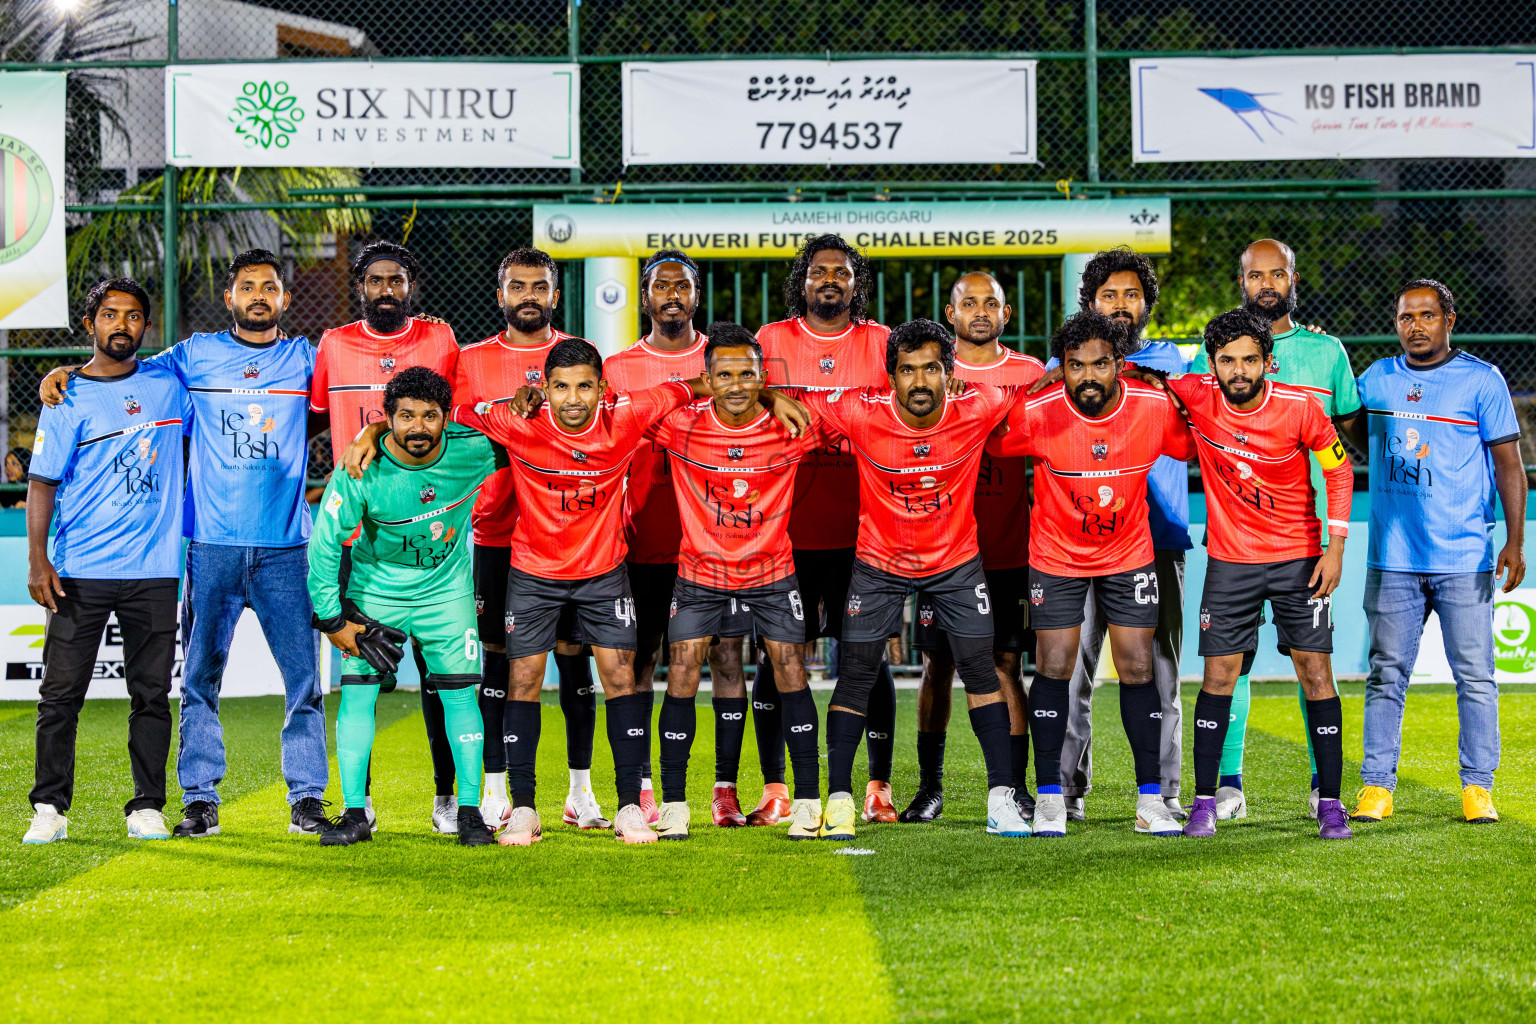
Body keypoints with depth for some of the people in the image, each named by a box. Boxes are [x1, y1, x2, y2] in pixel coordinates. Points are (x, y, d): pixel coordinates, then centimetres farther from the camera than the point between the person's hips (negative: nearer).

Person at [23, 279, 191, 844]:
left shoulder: (168, 382, 9)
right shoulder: (67, 399, 2)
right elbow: (42, 483, 1)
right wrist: (36, 560, -8)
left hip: (153, 568, 2)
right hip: (79, 571, -2)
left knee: (152, 692, 3)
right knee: (61, 691, -2)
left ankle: (148, 808, 9)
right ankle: (50, 808, 5)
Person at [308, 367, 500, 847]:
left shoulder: (473, 452, -19)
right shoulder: (362, 473, -24)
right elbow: (324, 544, -15)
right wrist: (331, 618, -11)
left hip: (446, 588, 1)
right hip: (374, 588, -1)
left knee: (459, 694, -3)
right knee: (357, 691, -7)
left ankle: (469, 812, 5)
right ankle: (355, 812, 0)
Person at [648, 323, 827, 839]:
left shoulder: (789, 428, -14)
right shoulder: (679, 426, -16)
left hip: (771, 573, 0)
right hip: (700, 572, 0)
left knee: (790, 673, -3)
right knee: (682, 676, -7)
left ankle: (808, 801, 6)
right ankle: (674, 805, 3)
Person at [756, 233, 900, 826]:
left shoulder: (882, 344, 9)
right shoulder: (771, 341, 9)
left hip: (860, 530, 0)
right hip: (786, 527, 0)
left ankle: (879, 786, 11)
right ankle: (774, 790, 8)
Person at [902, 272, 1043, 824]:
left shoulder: (1030, 373, 4)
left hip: (1007, 547, 0)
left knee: (1006, 665, 0)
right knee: (938, 665, 4)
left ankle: (1015, 786, 6)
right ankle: (930, 787, 11)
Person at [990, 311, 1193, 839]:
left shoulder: (1154, 408, -16)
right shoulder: (1035, 414, -22)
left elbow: (1201, 447, 3)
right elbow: (985, 446, -5)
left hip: (1130, 555, 1)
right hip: (1055, 555, -1)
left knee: (1137, 669, -1)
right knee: (1053, 668, -3)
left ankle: (1151, 798, 7)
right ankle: (1049, 796, 7)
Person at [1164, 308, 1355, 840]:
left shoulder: (1299, 407, -13)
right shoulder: (1195, 396, -10)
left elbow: (1338, 469, -1)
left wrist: (1336, 547, -5)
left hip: (1299, 557, -1)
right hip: (1229, 558, 1)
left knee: (1316, 672, -2)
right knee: (1218, 675, 0)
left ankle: (1330, 802, 4)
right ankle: (1204, 801, 8)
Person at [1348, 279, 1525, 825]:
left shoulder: (1482, 380, 0)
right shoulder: (1377, 379, 10)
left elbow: (1508, 462, 0)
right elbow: (1354, 437, 25)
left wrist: (1515, 540, -9)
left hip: (1464, 557, -3)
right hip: (1392, 556, 3)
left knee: (1474, 675, -1)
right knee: (1386, 674, 4)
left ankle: (1478, 787, 5)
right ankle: (1376, 785, 7)